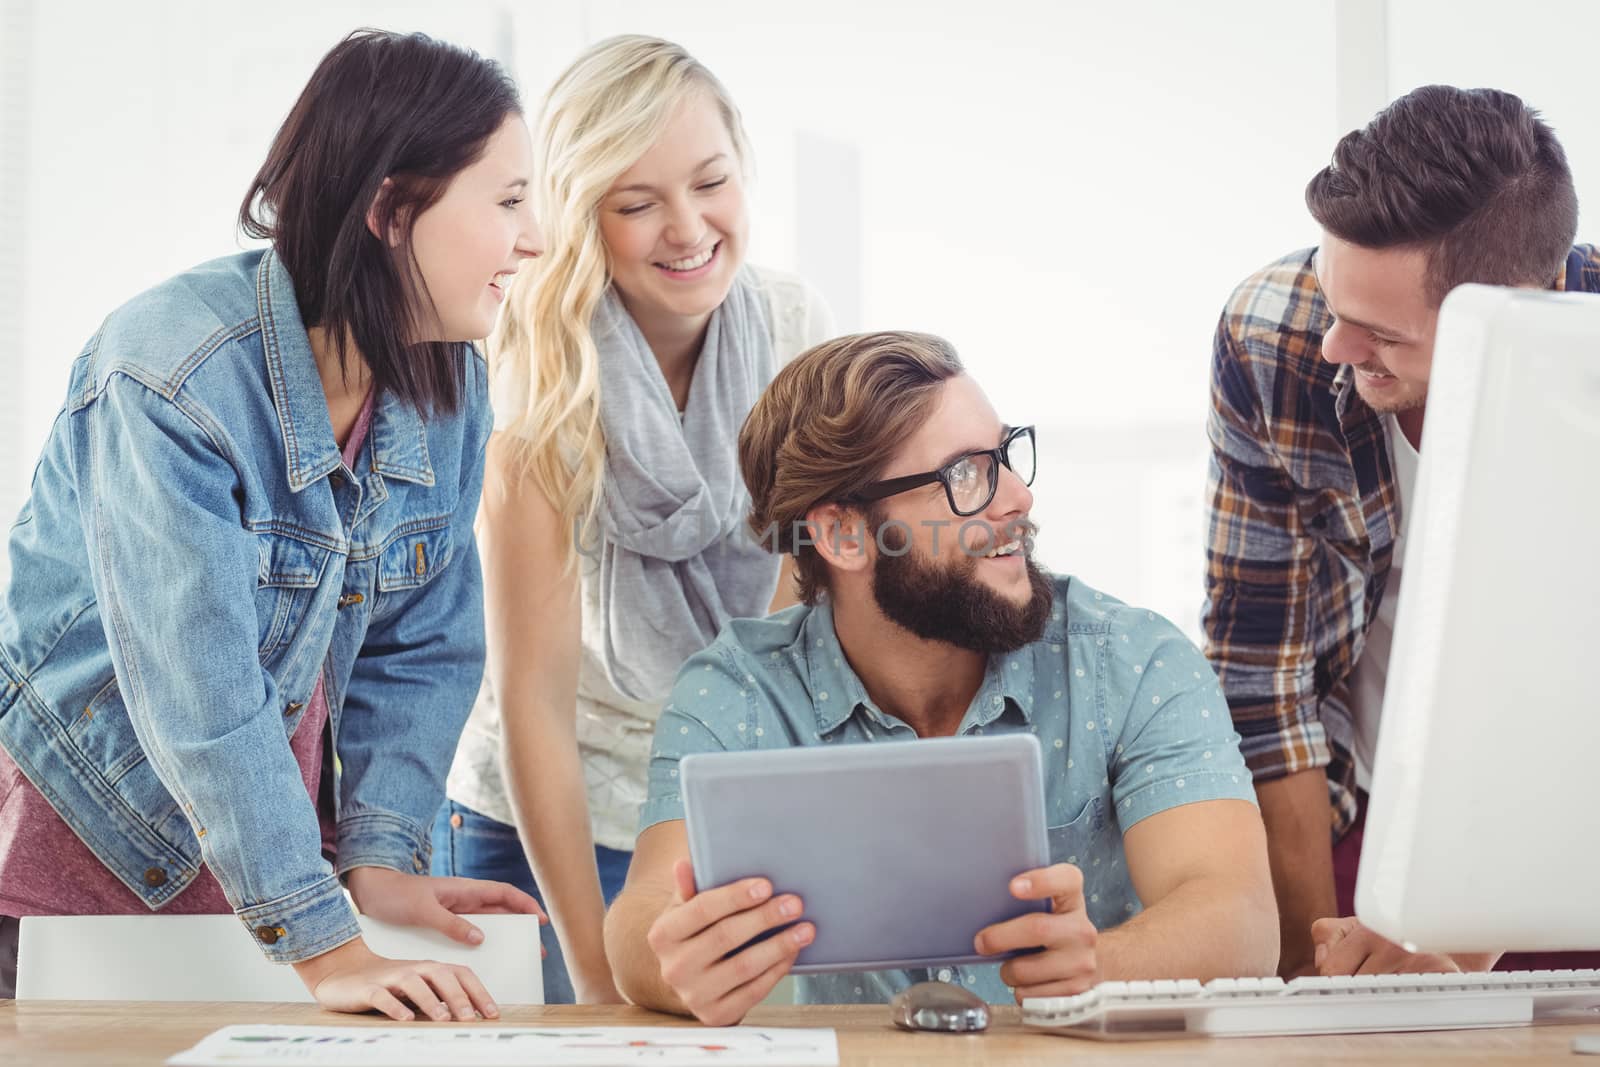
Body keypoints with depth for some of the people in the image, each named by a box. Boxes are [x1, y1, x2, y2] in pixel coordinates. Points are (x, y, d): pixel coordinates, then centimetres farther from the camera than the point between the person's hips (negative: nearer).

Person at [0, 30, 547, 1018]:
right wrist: (323, 946, -32)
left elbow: (423, 645, -2)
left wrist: (379, 861, -13)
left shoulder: (452, 386, -6)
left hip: (272, 831, 6)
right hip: (82, 827, -6)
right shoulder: (175, 378, -28)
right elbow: (203, 695, -31)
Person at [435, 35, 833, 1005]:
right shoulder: (546, 387, -19)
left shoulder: (797, 329, -7)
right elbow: (533, 697, -19)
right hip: (555, 821, -3)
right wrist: (598, 975, -19)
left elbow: (804, 600, -2)